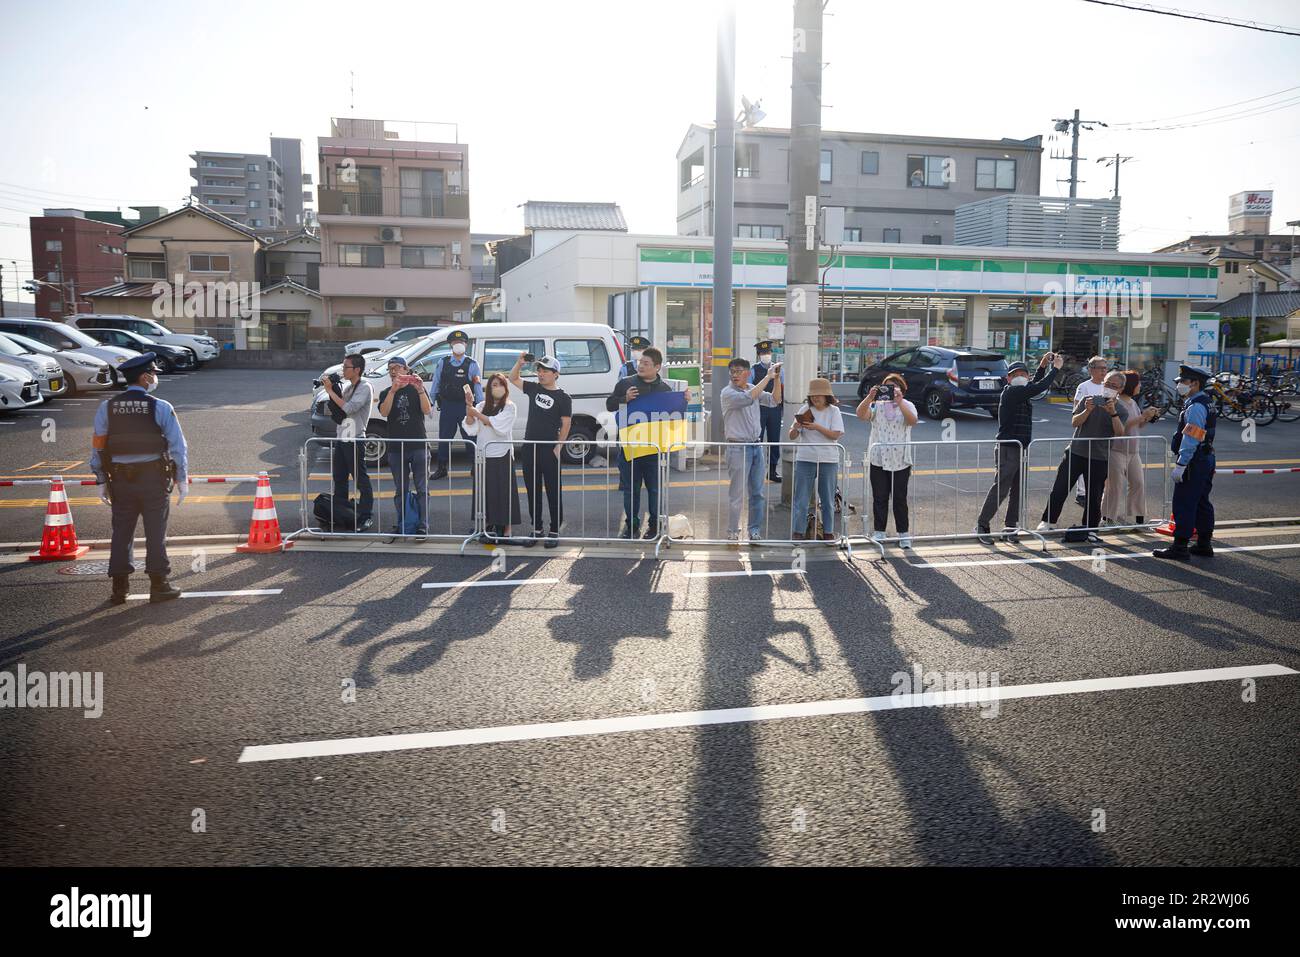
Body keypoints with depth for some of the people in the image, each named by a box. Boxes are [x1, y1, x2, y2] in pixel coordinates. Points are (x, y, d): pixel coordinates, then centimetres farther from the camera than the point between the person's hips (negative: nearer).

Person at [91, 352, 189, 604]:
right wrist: (182, 480, 1)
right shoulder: (160, 408, -8)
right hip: (154, 479, -3)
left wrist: (103, 481, 10)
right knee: (156, 533, 5)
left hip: (120, 479, 3)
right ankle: (159, 586, 11)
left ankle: (119, 588, 14)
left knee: (121, 533, 10)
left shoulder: (106, 408, 1)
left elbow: (97, 447, 3)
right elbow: (178, 446, -7)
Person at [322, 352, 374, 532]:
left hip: (355, 441, -9)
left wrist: (330, 391, -15)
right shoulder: (347, 386, 15)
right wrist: (331, 390, 3)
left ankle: (366, 517, 0)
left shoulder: (364, 387, -11)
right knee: (339, 479, 15)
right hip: (341, 439, 9)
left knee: (361, 480, -4)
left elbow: (348, 408, -23)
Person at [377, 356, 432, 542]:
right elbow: (384, 412, -11)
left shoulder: (417, 390, 6)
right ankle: (399, 527, 14)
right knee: (400, 491, 8)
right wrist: (393, 390, -21)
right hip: (396, 448, 2)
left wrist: (420, 390, -23)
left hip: (419, 446, -2)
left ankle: (422, 526, 2)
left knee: (422, 489, -2)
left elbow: (428, 411, -10)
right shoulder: (386, 393, 10)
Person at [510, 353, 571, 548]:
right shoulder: (534, 389, 10)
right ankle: (536, 530, 20)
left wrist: (558, 446, -13)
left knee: (553, 492, 2)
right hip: (529, 448, 5)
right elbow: (513, 379, 18)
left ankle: (554, 532, 10)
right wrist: (519, 363, 1)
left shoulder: (563, 397, -4)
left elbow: (566, 424, -6)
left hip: (549, 450, -5)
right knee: (532, 491, 10)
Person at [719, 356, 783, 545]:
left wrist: (776, 379, -4)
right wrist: (767, 377, -24)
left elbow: (774, 401, 8)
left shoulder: (753, 388, 11)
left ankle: (755, 531, 19)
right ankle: (732, 533, 7)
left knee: (757, 493, 10)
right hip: (738, 448, -6)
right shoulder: (727, 393, -10)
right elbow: (747, 398, -27)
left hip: (757, 446, 6)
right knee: (736, 494, -3)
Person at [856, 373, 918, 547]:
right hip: (878, 459, 1)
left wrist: (899, 401, -29)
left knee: (900, 498, 3)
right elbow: (861, 415, -14)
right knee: (879, 498, 5)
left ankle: (904, 534, 10)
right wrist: (869, 397, -28)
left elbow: (912, 421, -20)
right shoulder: (876, 405, 5)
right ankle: (879, 532, 14)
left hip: (900, 460, -1)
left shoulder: (907, 405, 2)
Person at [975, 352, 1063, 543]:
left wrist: (1043, 366, 21)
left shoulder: (1020, 393, 15)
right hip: (1009, 448, -10)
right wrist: (1055, 368, -7)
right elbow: (1039, 388, -19)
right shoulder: (1011, 392, -12)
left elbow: (1034, 386, 34)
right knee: (1000, 488, -9)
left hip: (1020, 449, 10)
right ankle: (981, 525, -4)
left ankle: (1010, 527, 16)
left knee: (1018, 490, 10)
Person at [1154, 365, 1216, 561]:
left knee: (1183, 505, -6)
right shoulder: (1207, 403, 15)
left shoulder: (1195, 407, -18)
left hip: (1194, 463, -10)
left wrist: (1180, 465, -21)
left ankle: (1180, 548, -4)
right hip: (1206, 459, 10)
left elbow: (1190, 440, -22)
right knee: (1202, 504, 16)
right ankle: (1204, 544, 24)